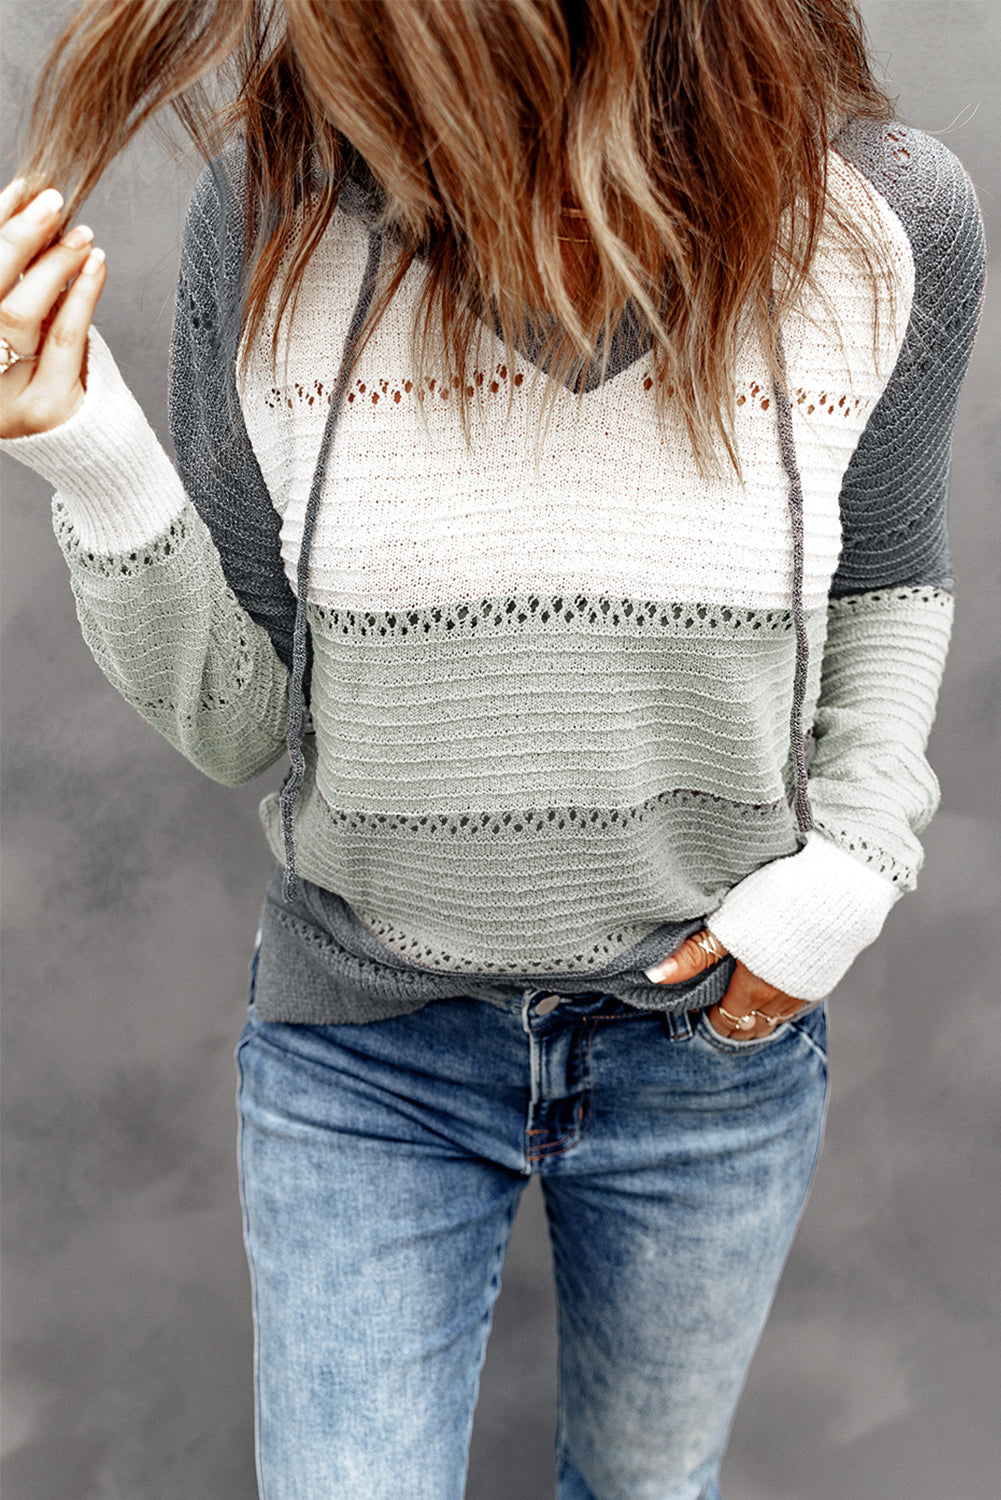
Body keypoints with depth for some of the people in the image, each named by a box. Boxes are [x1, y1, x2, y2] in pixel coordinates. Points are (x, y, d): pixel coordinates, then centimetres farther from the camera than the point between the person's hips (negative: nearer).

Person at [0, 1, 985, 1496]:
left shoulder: (889, 220, -16)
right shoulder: (272, 210, -17)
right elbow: (232, 727, -11)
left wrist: (853, 864, -10)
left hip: (715, 1029, 2)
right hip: (364, 1050, 0)